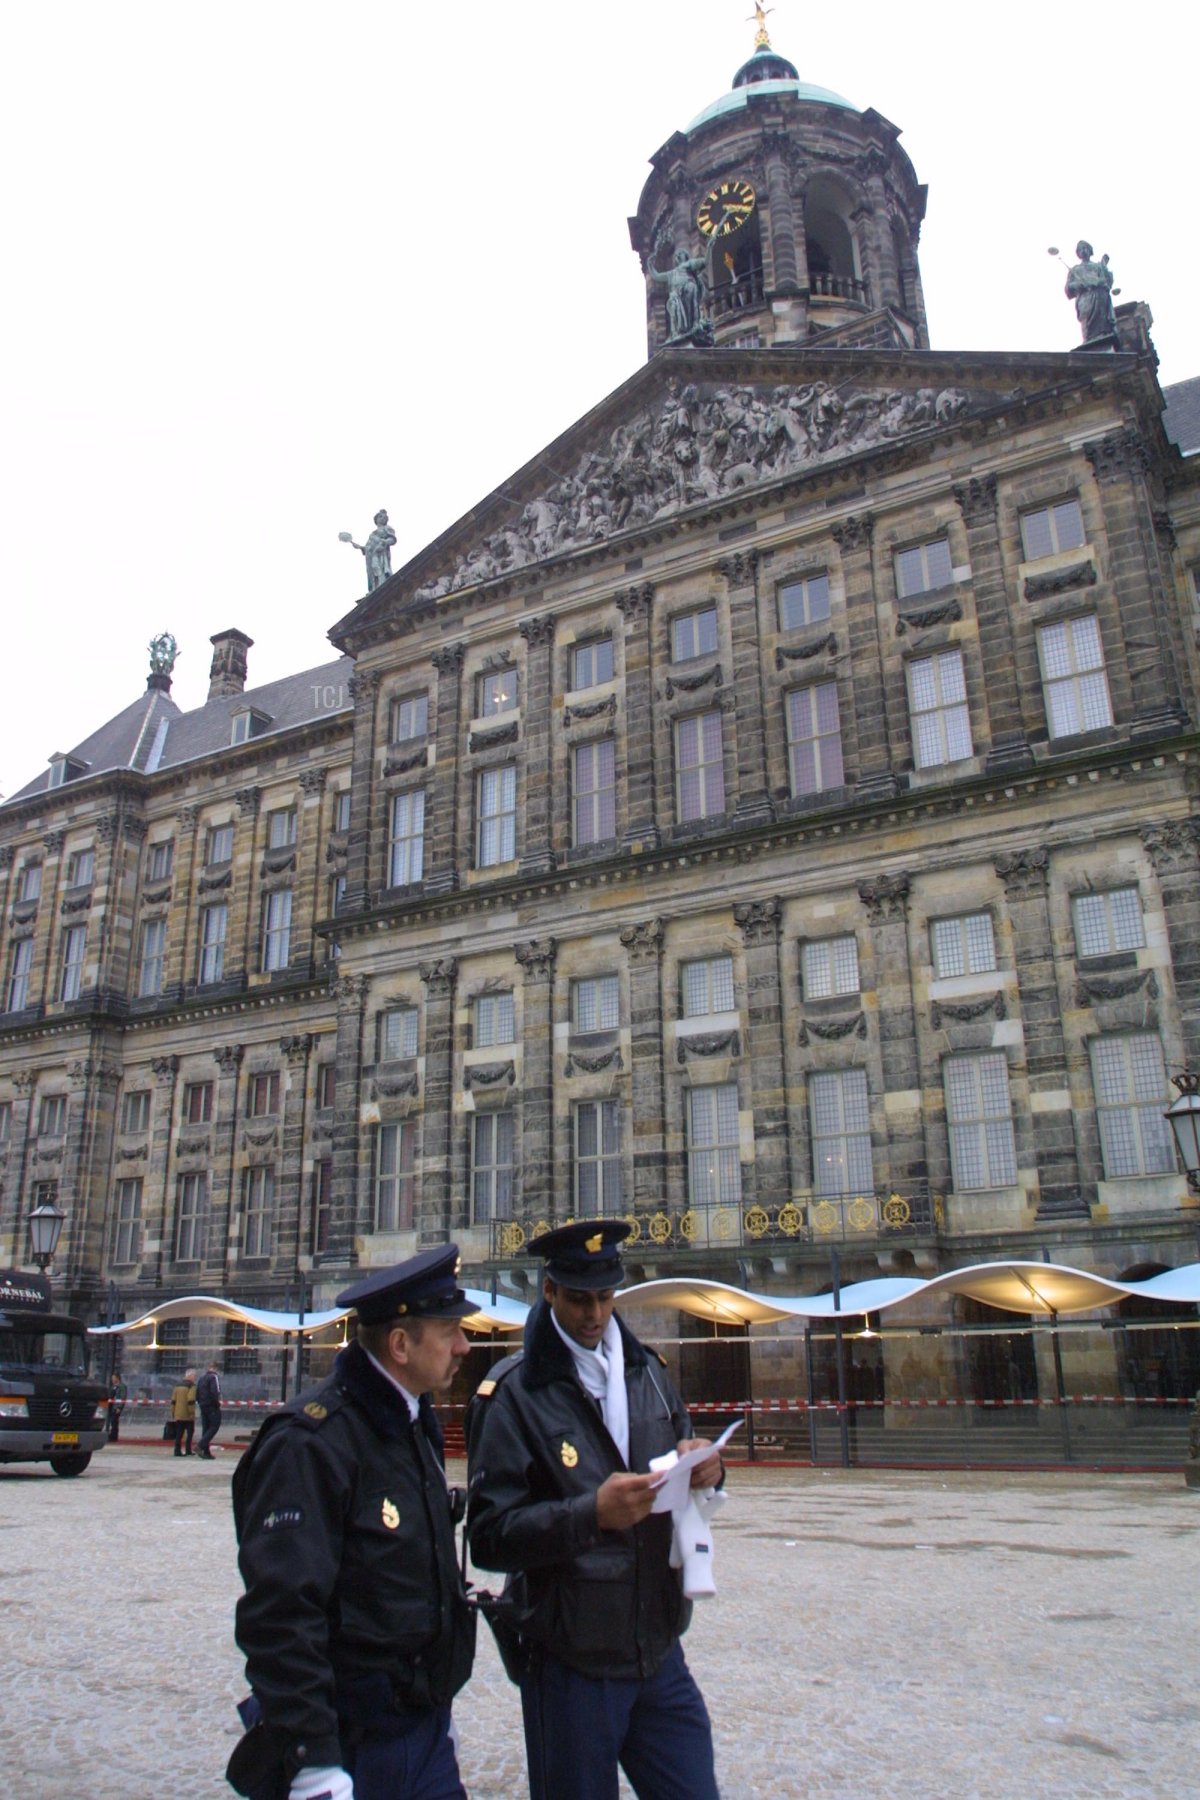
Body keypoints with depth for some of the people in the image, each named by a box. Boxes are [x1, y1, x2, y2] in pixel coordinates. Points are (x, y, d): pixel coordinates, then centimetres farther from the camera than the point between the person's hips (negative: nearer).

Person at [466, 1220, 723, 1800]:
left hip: (660, 1650, 5)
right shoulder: (512, 1393, -11)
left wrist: (703, 1468, -9)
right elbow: (489, 1536, -15)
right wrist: (592, 1514, -28)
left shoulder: (644, 1370, 7)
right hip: (570, 1665, -5)